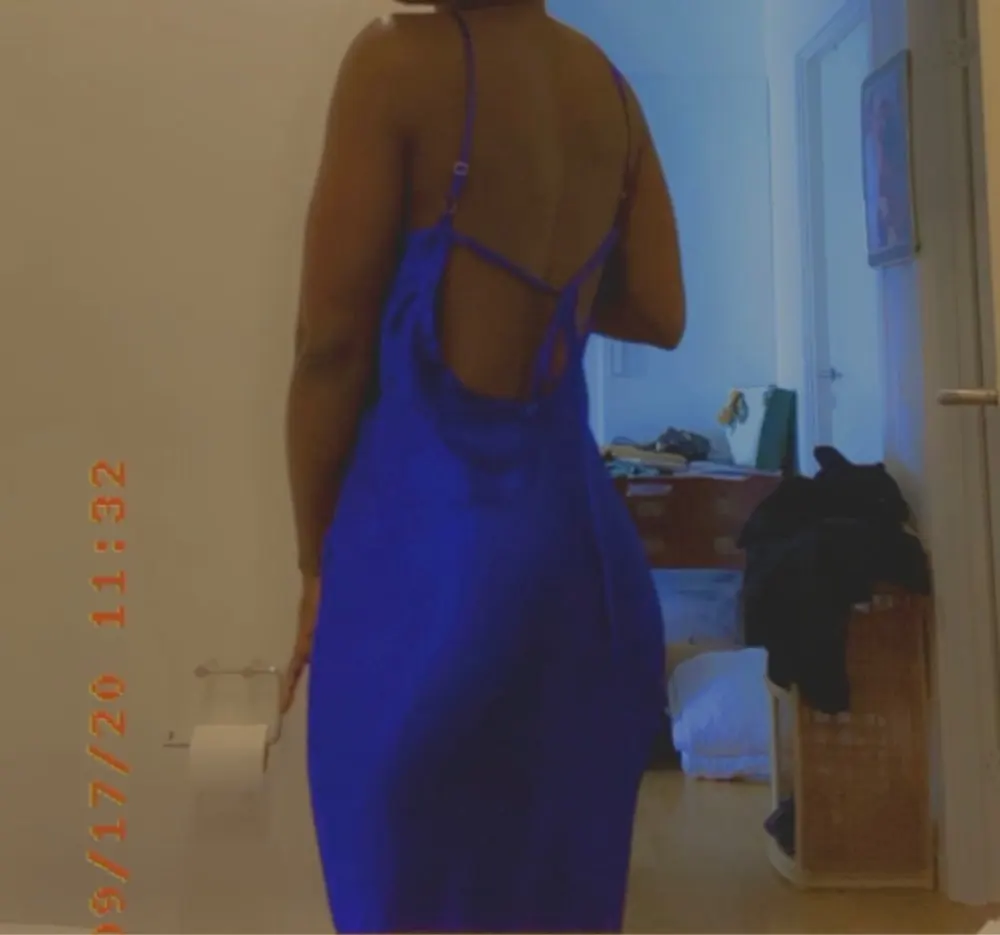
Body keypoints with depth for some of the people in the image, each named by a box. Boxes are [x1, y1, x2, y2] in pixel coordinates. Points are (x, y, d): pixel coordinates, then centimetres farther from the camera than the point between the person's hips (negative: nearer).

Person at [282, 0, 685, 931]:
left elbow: (331, 339, -10)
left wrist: (316, 563, -1)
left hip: (432, 521, -6)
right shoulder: (610, 86, 9)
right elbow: (660, 315, 12)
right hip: (582, 531, 6)